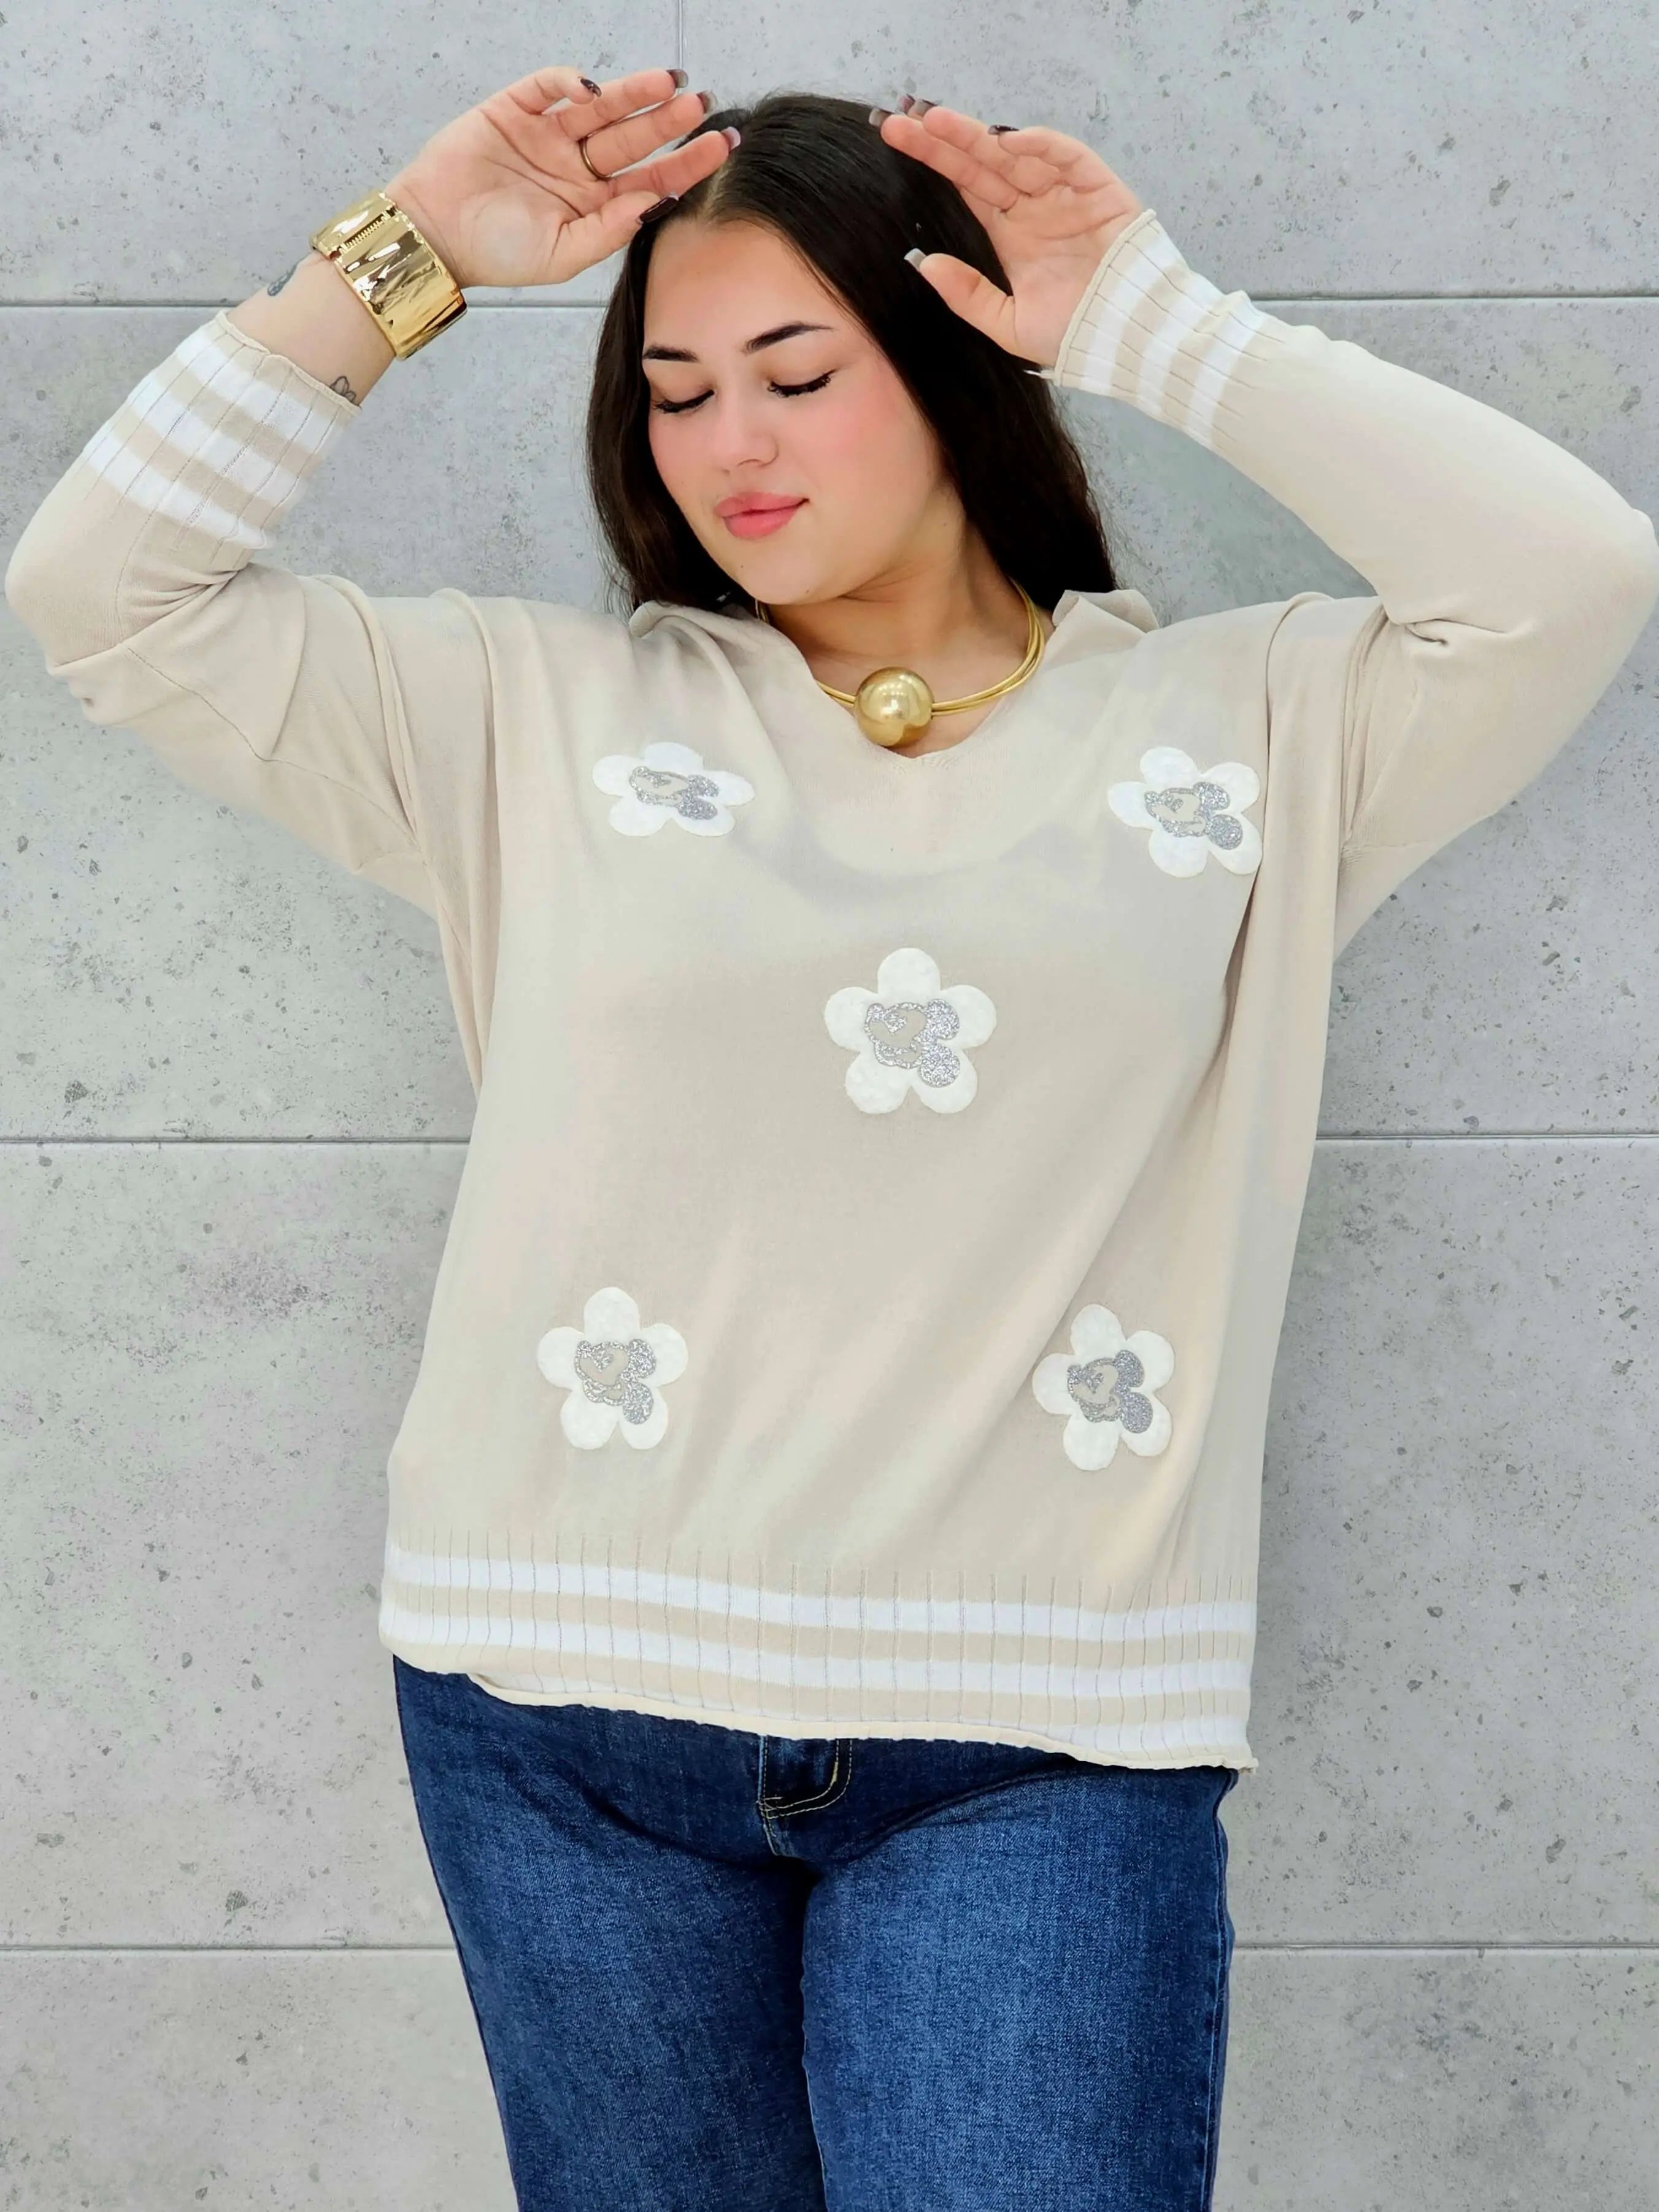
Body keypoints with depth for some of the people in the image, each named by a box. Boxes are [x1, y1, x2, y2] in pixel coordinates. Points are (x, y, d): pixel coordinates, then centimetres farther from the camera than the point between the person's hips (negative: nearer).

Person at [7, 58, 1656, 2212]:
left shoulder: (1239, 726, 6)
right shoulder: (548, 716, 8)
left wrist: (1162, 327, -2)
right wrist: (403, 261, 1)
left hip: (1042, 1745, -1)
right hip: (575, 1723, 2)